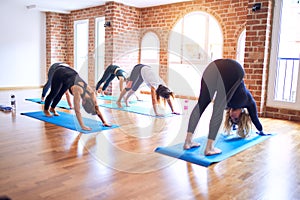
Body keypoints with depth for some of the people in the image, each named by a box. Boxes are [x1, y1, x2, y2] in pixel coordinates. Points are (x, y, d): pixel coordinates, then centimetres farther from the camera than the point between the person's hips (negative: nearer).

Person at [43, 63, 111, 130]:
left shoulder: (91, 92, -24)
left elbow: (96, 108, -18)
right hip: (60, 74, -5)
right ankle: (46, 109, 41)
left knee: (60, 94, 24)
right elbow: (77, 111, -42)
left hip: (70, 73, 5)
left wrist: (104, 122, -20)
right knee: (53, 93, 15)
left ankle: (52, 108, 49)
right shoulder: (78, 91, -40)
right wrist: (82, 126, -46)